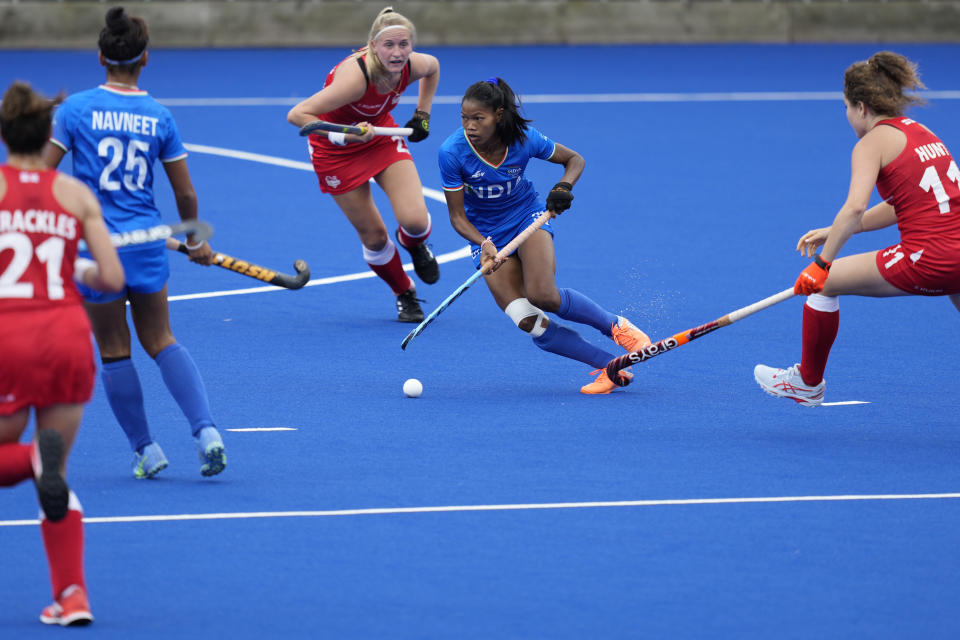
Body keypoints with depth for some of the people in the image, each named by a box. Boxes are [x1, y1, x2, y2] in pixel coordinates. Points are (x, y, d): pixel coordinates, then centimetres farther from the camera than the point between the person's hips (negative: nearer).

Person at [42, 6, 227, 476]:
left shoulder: (76, 108, -6)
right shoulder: (159, 117, 1)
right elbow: (185, 193, 7)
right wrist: (194, 242, 23)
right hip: (147, 242, 2)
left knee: (114, 350, 11)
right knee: (160, 340, 15)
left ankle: (146, 450, 15)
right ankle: (206, 431, 0)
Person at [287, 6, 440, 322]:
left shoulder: (413, 66, -21)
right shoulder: (356, 76, -38)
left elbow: (433, 66, 8)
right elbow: (296, 115, -38)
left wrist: (422, 113, 5)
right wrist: (344, 136, -45)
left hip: (381, 137, 4)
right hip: (336, 151, -4)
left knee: (415, 220, -16)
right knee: (373, 236, 0)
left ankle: (413, 243, 22)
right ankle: (404, 294, 28)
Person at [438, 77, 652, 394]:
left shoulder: (524, 140, -20)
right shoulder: (452, 152, -22)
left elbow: (575, 159, -1)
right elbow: (457, 216, -14)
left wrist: (564, 186, -22)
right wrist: (484, 244, -31)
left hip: (528, 216, -1)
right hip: (486, 234, 1)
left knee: (543, 295, -28)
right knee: (530, 323, -17)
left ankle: (617, 326, -4)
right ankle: (610, 367, -9)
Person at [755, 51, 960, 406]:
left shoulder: (873, 142, -2)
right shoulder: (920, 132, 21)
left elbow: (855, 208, -18)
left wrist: (823, 264, -12)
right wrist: (832, 232, 25)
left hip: (926, 258, -7)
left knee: (824, 282, 10)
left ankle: (808, 383, 27)